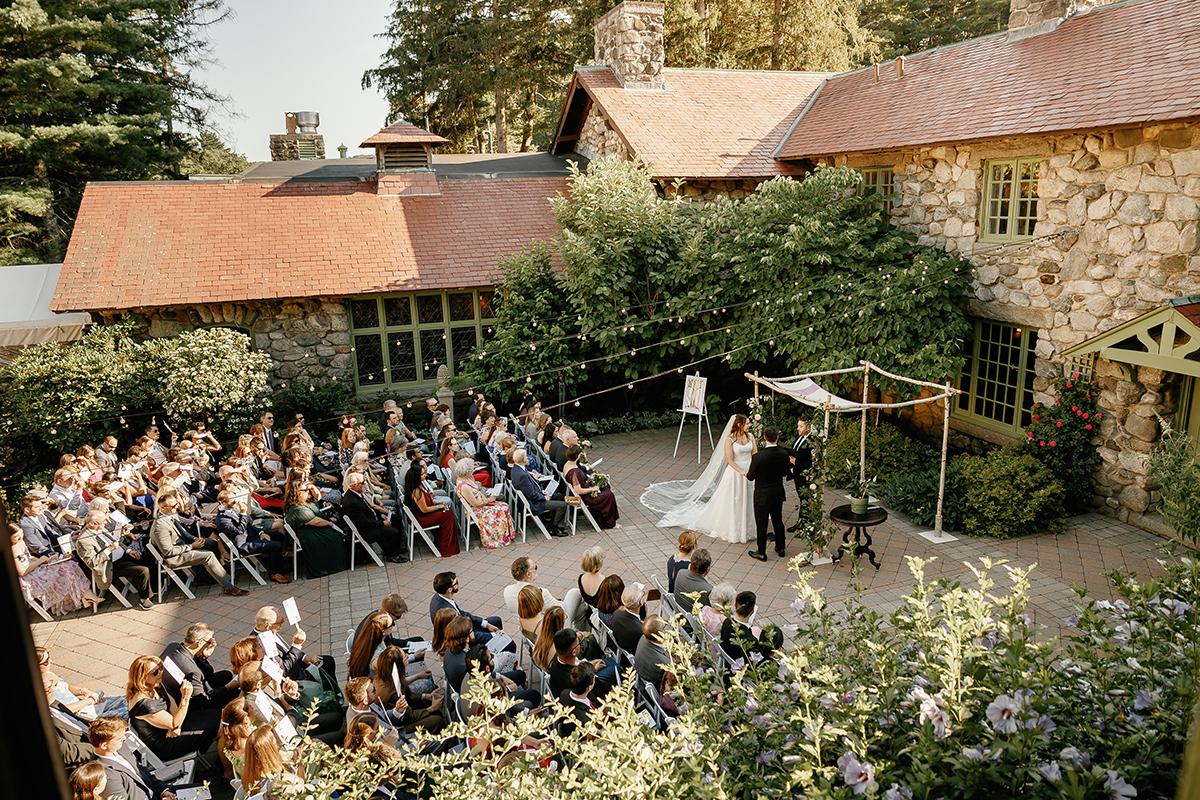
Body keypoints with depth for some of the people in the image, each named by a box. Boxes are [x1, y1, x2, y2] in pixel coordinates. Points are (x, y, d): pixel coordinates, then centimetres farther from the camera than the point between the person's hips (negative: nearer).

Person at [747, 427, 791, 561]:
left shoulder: (758, 457, -25)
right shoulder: (784, 454, -12)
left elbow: (751, 477, -13)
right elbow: (786, 472, 3)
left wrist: (746, 473, 9)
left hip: (762, 495, -5)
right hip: (778, 494, 5)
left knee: (761, 524, 9)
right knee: (778, 521, 21)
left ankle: (761, 553, 22)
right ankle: (781, 548, 36)